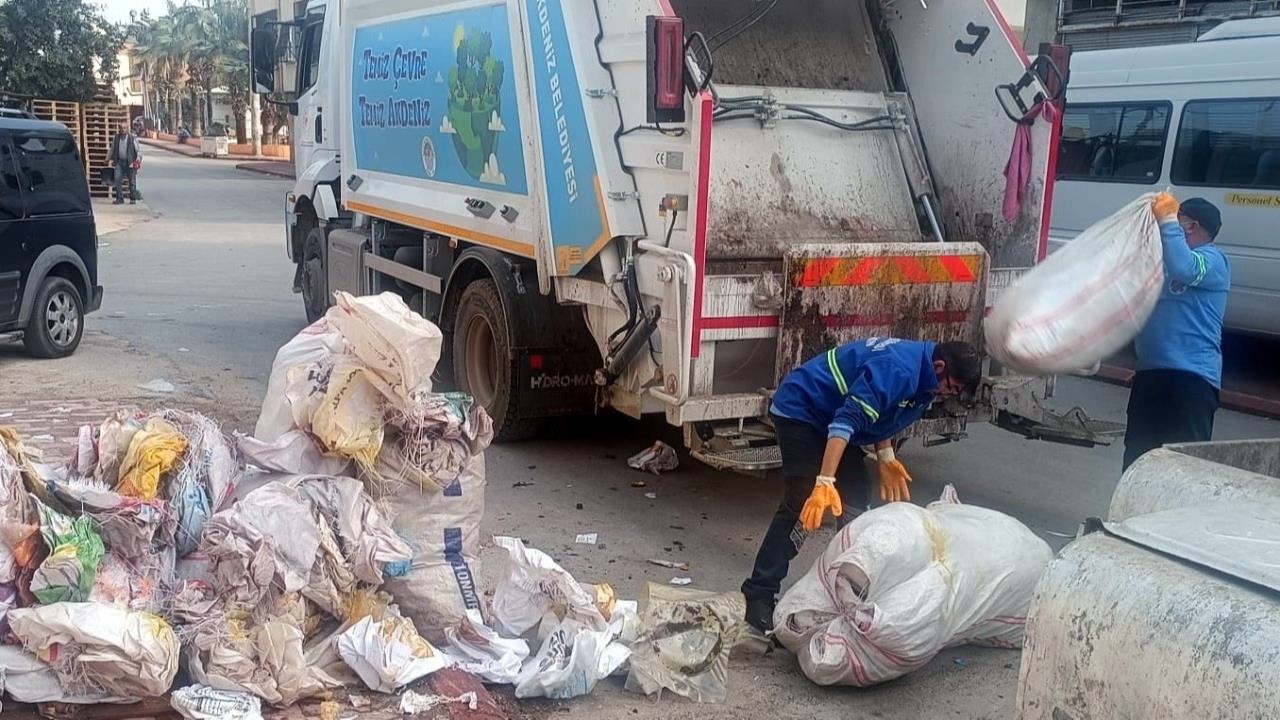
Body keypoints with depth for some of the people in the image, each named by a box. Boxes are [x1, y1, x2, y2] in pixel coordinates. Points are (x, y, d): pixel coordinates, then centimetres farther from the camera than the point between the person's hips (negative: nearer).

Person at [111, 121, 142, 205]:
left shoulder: (132, 137, -2)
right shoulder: (116, 138, 8)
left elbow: (137, 149, -1)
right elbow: (112, 150, 20)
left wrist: (139, 157, -17)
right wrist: (112, 159, 21)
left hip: (130, 162, -3)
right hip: (119, 162, 3)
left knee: (132, 181, 2)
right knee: (117, 180, -6)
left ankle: (133, 199, 13)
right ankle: (119, 198, 2)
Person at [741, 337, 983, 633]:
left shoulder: (922, 378, 1)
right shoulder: (898, 370, -30)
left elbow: (880, 413, 14)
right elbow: (846, 422, -35)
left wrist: (886, 458, 2)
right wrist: (825, 482, -39)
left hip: (832, 415, 10)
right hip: (800, 410, -10)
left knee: (855, 498, 4)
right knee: (802, 505, -16)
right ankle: (759, 595, -13)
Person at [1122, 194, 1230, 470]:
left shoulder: (1212, 260, -7)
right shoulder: (1167, 259, 24)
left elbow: (1183, 269, -28)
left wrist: (1167, 219, -20)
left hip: (1190, 375, -10)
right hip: (1151, 371, 10)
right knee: (1137, 453, 15)